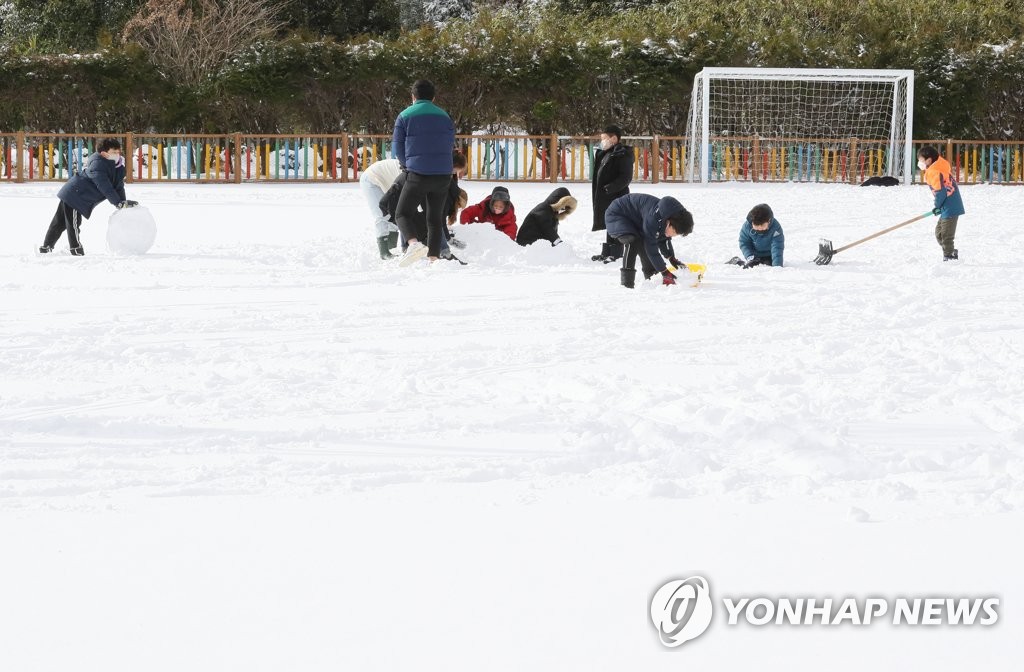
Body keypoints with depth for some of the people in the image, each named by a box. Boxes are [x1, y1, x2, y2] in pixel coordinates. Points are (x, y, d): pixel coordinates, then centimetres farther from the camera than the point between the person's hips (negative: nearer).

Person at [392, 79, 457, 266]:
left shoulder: (405, 116, -1)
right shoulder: (445, 117, 11)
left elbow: (397, 147, 3)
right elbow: (450, 145, 16)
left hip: (418, 174, -4)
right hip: (443, 174, 4)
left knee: (403, 214, 2)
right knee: (435, 218, 13)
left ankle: (414, 243, -25)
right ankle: (433, 257, 3)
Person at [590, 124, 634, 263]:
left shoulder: (623, 154, -13)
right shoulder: (604, 154, 16)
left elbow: (626, 177, -20)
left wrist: (610, 188, -25)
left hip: (617, 196, -10)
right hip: (605, 197, 10)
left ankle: (616, 253, -4)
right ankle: (606, 252, 22)